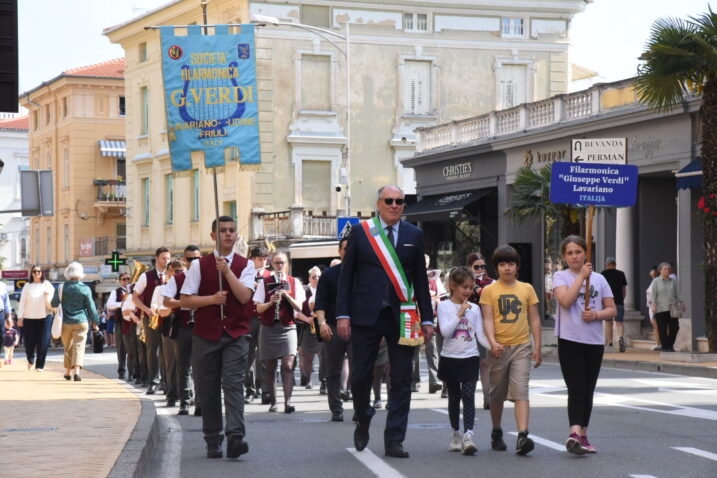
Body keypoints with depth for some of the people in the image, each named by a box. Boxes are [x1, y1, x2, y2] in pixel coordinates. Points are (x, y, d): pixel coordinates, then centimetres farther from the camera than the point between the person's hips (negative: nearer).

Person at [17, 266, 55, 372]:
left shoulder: (47, 285, 5)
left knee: (43, 343, -5)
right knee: (29, 342, 2)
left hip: (44, 317, 0)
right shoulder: (27, 286, 5)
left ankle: (39, 366, 4)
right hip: (29, 318, 0)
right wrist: (20, 317, -1)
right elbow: (22, 302, 4)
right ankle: (30, 360, 32)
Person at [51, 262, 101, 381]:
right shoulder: (85, 289, -6)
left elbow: (53, 304, 6)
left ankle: (68, 372, 22)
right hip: (81, 321, -2)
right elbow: (91, 307, -1)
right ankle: (77, 370, -20)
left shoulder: (62, 288, -3)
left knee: (68, 347, 15)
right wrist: (95, 322, 10)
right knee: (79, 346, -4)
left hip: (66, 322, 2)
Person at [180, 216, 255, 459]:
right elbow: (184, 300, 0)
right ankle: (213, 442, 13)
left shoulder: (245, 265, 6)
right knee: (208, 389, 4)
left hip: (236, 334, -1)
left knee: (233, 384, -14)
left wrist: (226, 270, -17)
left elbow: (244, 296, -10)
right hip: (206, 335, 1)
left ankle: (235, 437, -24)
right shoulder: (200, 265, 4)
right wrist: (212, 299, -13)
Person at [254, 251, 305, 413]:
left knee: (288, 365, -14)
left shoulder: (294, 282, 7)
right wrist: (270, 302, -17)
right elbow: (258, 308, 1)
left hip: (288, 328, -1)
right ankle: (272, 402, 15)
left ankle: (288, 402, -18)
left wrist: (286, 295, -14)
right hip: (268, 328, 1)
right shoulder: (264, 282, 6)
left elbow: (299, 307, 0)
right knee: (270, 368, 5)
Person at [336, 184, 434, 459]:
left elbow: (420, 279, 11)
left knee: (401, 380, 0)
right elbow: (346, 275, 4)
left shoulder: (414, 235, 9)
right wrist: (343, 314, -4)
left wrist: (427, 319, 7)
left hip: (402, 316, 1)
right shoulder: (360, 232, 4)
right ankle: (363, 421, 30)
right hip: (366, 315, -1)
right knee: (360, 376, 1)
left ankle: (394, 441, 6)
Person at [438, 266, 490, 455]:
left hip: (470, 358, 1)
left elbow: (481, 335, 3)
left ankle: (468, 436, -18)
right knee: (454, 397, 11)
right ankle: (456, 433, 25)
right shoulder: (444, 306, -2)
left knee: (468, 396, -10)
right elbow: (445, 331, -13)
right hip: (450, 358, 0)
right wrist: (460, 314, -19)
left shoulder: (474, 308, 5)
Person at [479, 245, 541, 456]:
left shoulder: (527, 289, 7)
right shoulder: (489, 290, 2)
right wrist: (492, 342, -22)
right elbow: (488, 319, -6)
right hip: (499, 348, 0)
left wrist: (537, 347, 5)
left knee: (520, 391, -12)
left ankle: (522, 435, -21)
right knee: (497, 394, 12)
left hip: (521, 347, 0)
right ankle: (496, 433, 29)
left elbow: (534, 319, 9)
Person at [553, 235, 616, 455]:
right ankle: (574, 435, -23)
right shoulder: (560, 277, 2)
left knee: (588, 391, 9)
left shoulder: (599, 279, 11)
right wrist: (582, 276, -13)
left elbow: (612, 310, 10)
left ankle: (583, 437, 18)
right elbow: (565, 301, -16)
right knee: (576, 389, -15)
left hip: (595, 341, 4)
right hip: (570, 340, -4)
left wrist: (596, 315, -10)